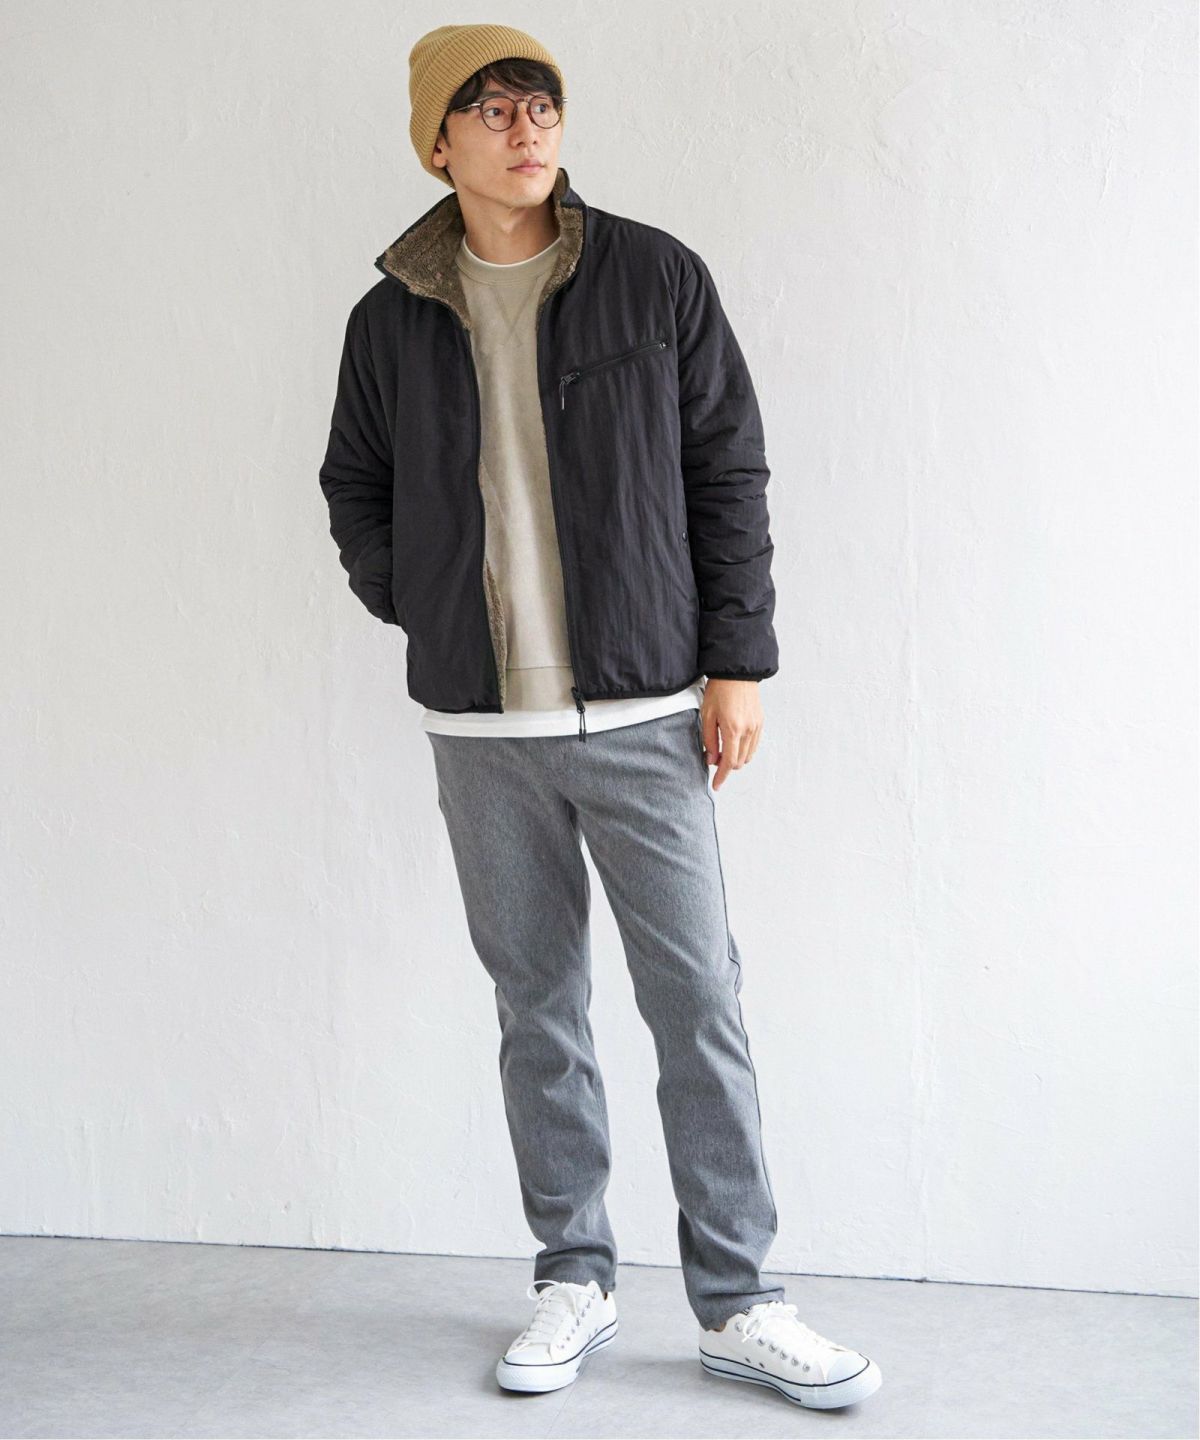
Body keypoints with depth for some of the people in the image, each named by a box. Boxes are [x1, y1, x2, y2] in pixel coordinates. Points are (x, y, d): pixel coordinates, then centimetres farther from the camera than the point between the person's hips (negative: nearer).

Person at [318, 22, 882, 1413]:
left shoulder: (657, 279, 1)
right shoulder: (391, 320, 6)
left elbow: (729, 474, 2)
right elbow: (354, 492, 19)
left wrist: (736, 659, -2)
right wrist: (423, 610, 6)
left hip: (645, 714, -2)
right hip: (480, 726, 2)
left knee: (700, 1001, -1)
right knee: (537, 1004, 9)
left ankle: (735, 1299, 10)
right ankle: (573, 1277, 22)